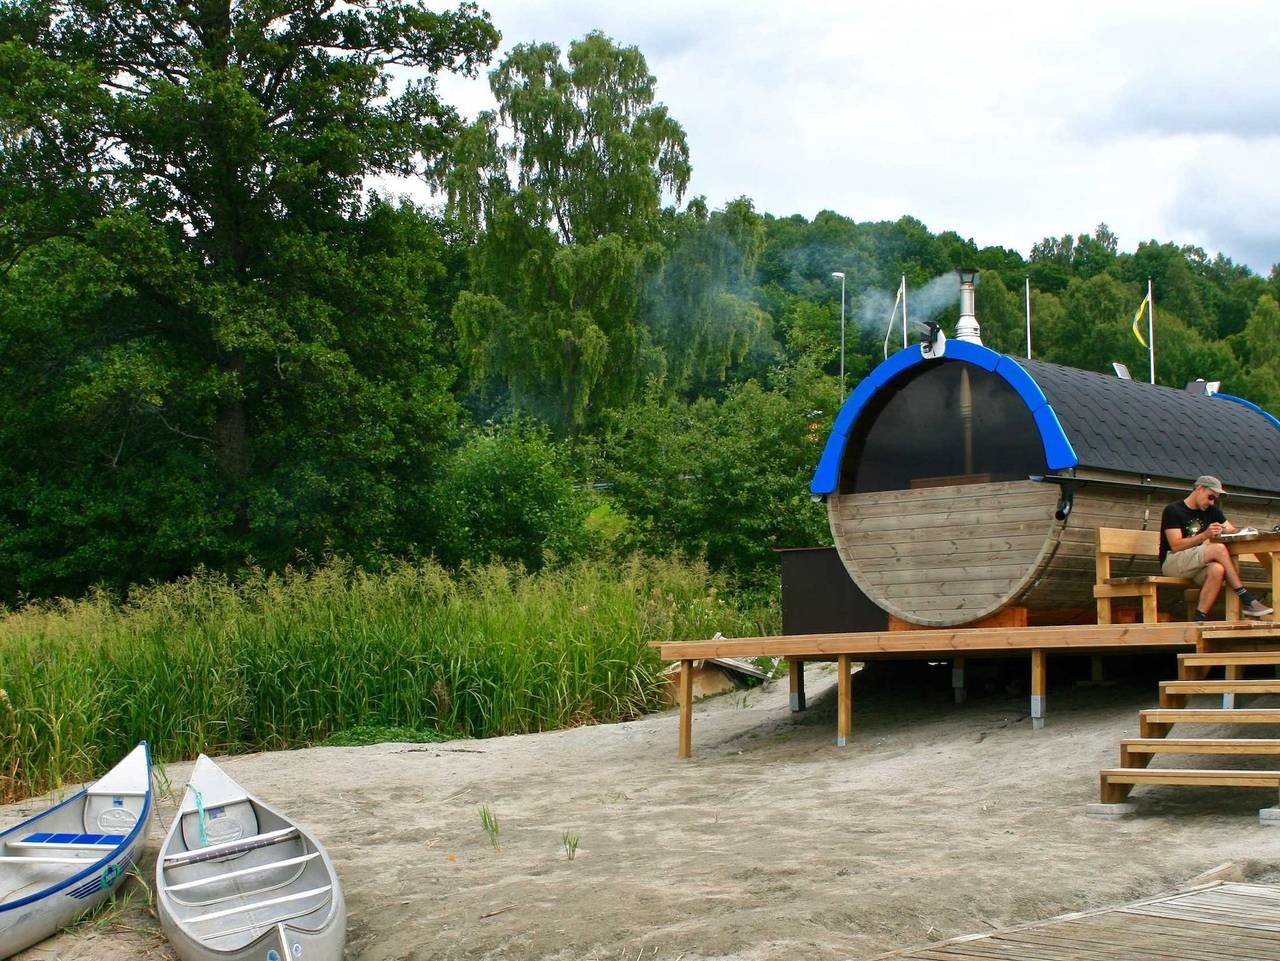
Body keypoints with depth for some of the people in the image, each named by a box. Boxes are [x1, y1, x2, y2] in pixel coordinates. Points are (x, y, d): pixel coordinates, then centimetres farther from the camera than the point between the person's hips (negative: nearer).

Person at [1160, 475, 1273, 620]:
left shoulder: (1211, 511, 16)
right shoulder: (1173, 510, -5)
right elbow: (1175, 546, -15)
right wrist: (1205, 535, -24)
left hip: (1197, 564, 6)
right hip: (1171, 562, -6)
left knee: (1217, 569, -32)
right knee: (1219, 548, -28)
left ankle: (1200, 619, -34)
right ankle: (1246, 601, -25)